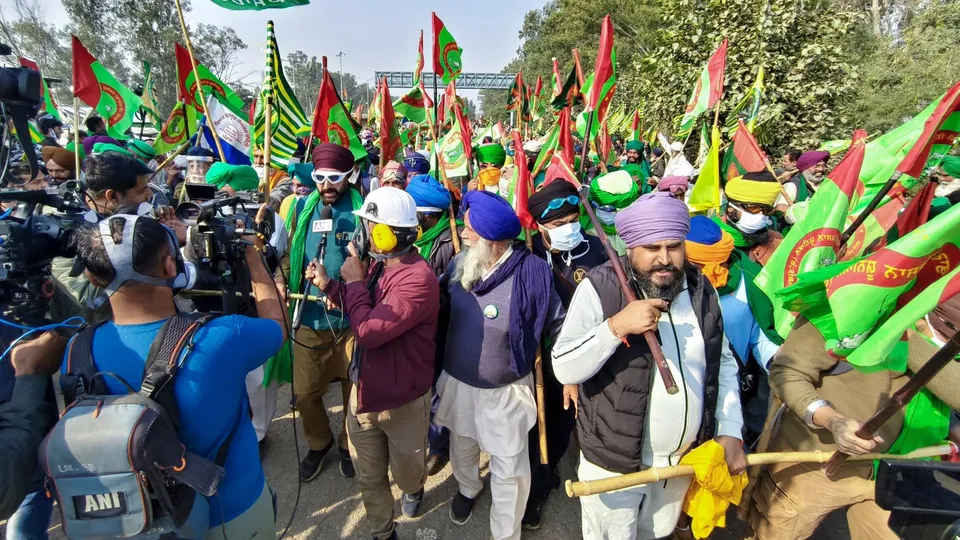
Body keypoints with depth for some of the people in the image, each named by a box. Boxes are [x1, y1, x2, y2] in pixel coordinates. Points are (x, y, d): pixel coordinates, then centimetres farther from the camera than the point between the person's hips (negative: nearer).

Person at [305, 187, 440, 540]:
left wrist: (354, 281, -20)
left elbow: (368, 331, -32)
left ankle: (415, 488, 57)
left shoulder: (418, 280, -29)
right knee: (369, 478, 20)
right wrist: (329, 285, 4)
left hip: (402, 401, -6)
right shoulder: (378, 266, -1)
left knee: (406, 471, 22)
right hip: (363, 391, 7)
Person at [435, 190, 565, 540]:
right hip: (457, 382, 5)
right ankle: (467, 489, 61)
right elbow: (440, 307, 6)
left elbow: (559, 327, -13)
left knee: (509, 469, 12)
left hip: (506, 391, -5)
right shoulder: (460, 263, -9)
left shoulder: (531, 272, -23)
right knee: (462, 448, 29)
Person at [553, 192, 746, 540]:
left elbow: (723, 363, 7)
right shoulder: (600, 288, -20)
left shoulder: (701, 289, -3)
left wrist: (730, 431, 0)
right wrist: (616, 326, -35)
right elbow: (564, 369, -24)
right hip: (614, 460, -5)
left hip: (684, 457, 5)